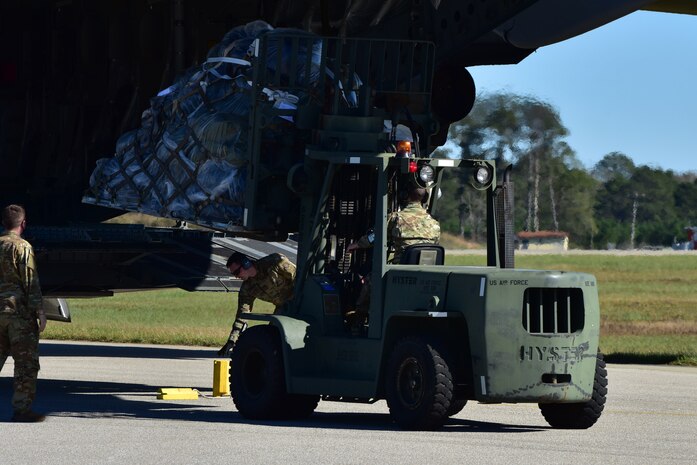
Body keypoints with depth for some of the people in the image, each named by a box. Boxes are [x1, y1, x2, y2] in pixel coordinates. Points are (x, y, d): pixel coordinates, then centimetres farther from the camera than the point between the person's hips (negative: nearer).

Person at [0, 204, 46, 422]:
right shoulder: (22, 247, -8)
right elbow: (30, 282, -13)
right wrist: (39, 310, -11)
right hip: (19, 311, -6)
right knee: (26, 362, -1)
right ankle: (22, 408, -4)